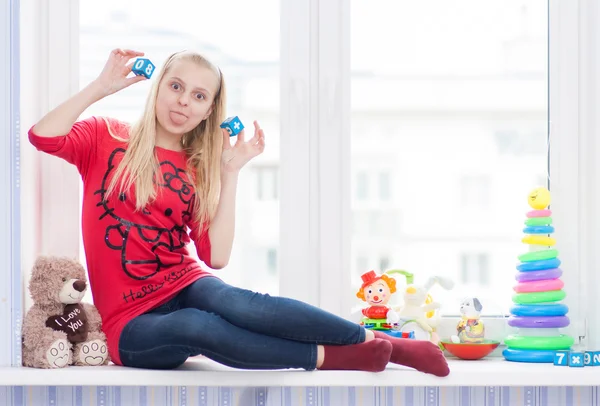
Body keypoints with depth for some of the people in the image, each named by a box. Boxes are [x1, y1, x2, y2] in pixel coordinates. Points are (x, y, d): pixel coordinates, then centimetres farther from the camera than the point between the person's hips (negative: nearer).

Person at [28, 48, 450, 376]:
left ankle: (376, 339, -31)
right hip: (134, 323, -2)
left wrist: (231, 172, -6)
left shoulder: (198, 172, 8)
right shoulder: (107, 138, 3)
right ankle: (329, 357, -32)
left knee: (234, 303, -35)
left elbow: (216, 257, -6)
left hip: (186, 286, 2)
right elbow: (42, 137, -18)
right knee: (196, 326, -38)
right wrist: (102, 85, -14)